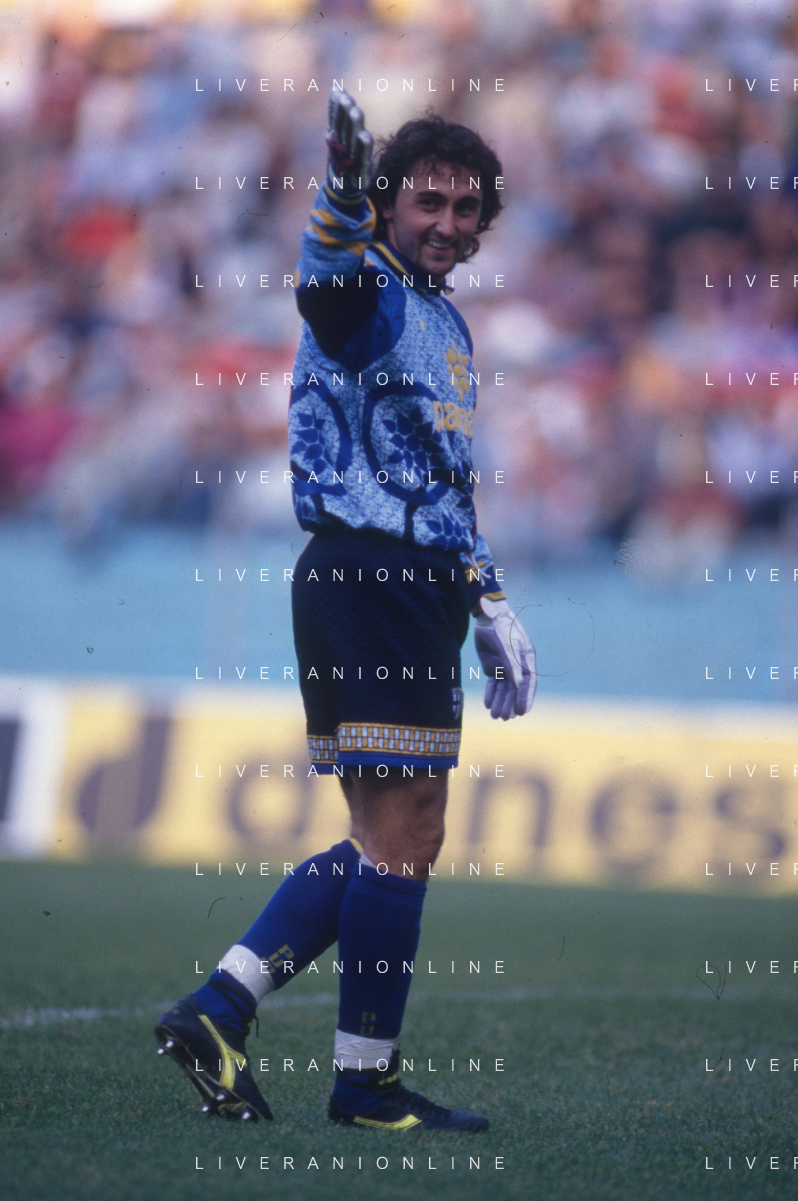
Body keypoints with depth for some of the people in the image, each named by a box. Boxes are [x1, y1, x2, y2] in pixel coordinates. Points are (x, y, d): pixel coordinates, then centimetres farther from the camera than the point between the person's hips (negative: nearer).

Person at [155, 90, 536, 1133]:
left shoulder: (448, 323, 22)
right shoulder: (373, 294, -6)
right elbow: (327, 283, -33)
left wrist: (490, 606, 28)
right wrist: (343, 187, -53)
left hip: (417, 594, 9)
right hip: (366, 580, -9)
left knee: (388, 842, 12)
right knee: (404, 839, -7)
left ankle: (219, 1010, 13)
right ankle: (367, 1080, 1)